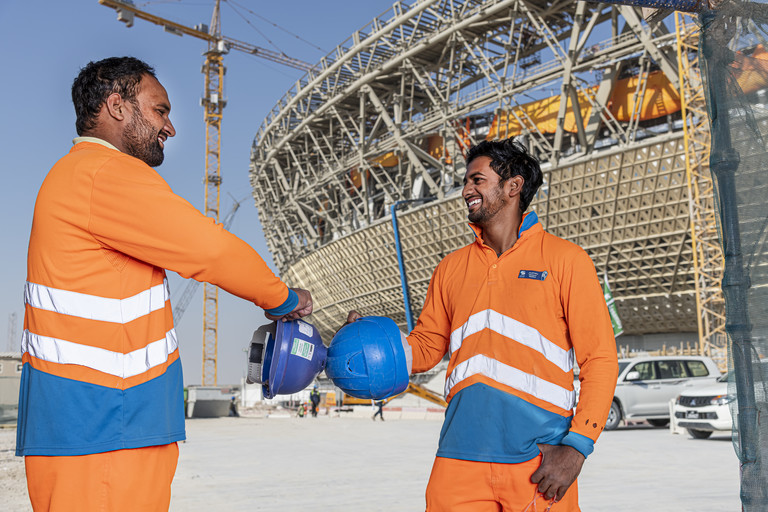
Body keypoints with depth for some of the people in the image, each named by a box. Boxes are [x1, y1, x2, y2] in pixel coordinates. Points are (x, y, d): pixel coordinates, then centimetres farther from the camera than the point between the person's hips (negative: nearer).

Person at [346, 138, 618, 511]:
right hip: (460, 457, 3)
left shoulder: (566, 259, 2)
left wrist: (576, 448, -10)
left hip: (540, 458, -3)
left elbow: (599, 359, -1)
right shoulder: (451, 267, 15)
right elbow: (426, 347, 18)